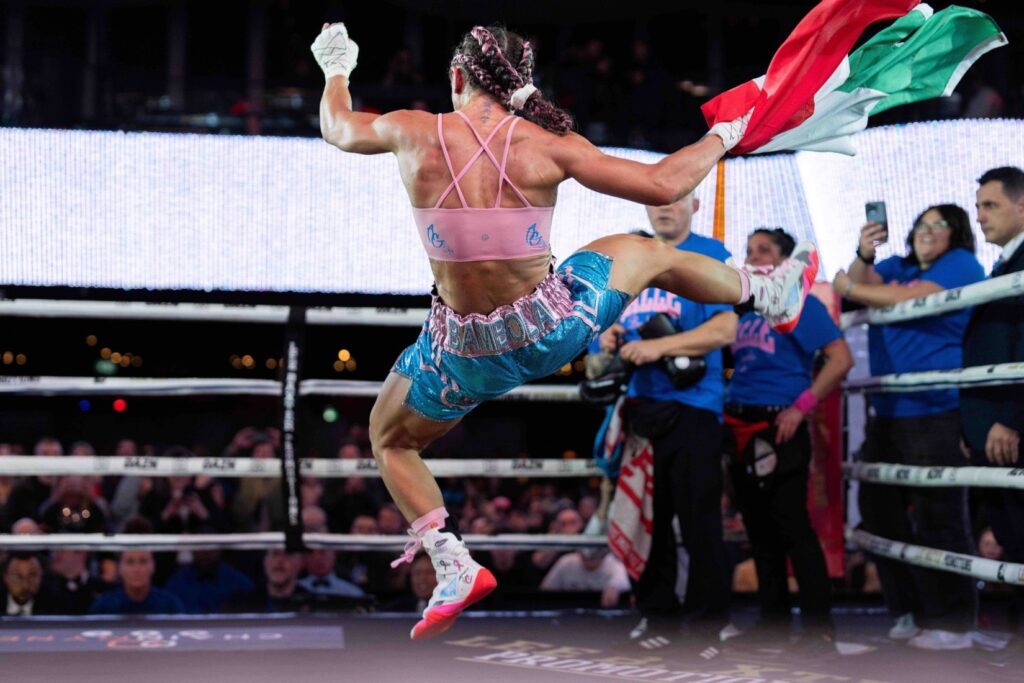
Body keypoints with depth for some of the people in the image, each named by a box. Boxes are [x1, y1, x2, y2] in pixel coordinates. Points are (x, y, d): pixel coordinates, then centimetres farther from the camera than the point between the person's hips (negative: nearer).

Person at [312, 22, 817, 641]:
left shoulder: (412, 133, -7)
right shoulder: (549, 146, -9)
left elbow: (338, 128, 15)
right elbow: (662, 186, -3)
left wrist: (336, 67, 36)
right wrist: (721, 138, 16)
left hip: (470, 355, 0)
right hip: (557, 328, 1)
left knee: (388, 439, 26)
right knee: (648, 253, 29)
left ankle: (455, 568, 13)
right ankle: (772, 294, 51)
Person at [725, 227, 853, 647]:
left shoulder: (799, 304, -5)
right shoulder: (743, 308, 15)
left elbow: (841, 359, -13)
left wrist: (802, 407, -17)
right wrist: (726, 410, 11)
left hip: (778, 428, -8)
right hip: (740, 429, 8)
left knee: (793, 529, -8)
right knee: (759, 530, 12)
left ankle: (819, 629, -2)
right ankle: (773, 622, 21)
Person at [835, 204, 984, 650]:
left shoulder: (960, 264, -3)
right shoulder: (897, 267, 20)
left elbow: (910, 300, -16)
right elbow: (861, 284, 4)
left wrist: (849, 288, -8)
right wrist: (863, 256, -16)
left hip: (936, 413, -8)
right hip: (887, 413, 9)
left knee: (937, 517, -9)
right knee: (878, 506, 11)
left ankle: (951, 623, -3)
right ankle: (909, 610, 21)